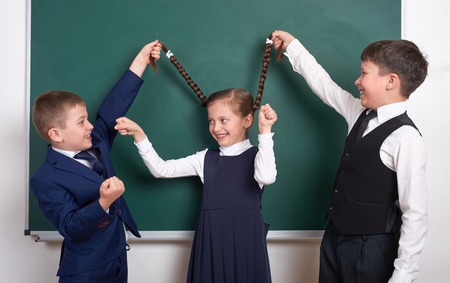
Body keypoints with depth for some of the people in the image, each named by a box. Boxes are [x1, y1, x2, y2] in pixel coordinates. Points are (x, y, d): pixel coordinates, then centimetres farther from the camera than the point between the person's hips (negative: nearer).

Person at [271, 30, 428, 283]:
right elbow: (324, 85, 20)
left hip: (370, 248, -8)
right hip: (335, 236, 8)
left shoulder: (405, 138, -21)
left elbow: (415, 213, -22)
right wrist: (293, 46, 28)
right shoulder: (361, 114, 4)